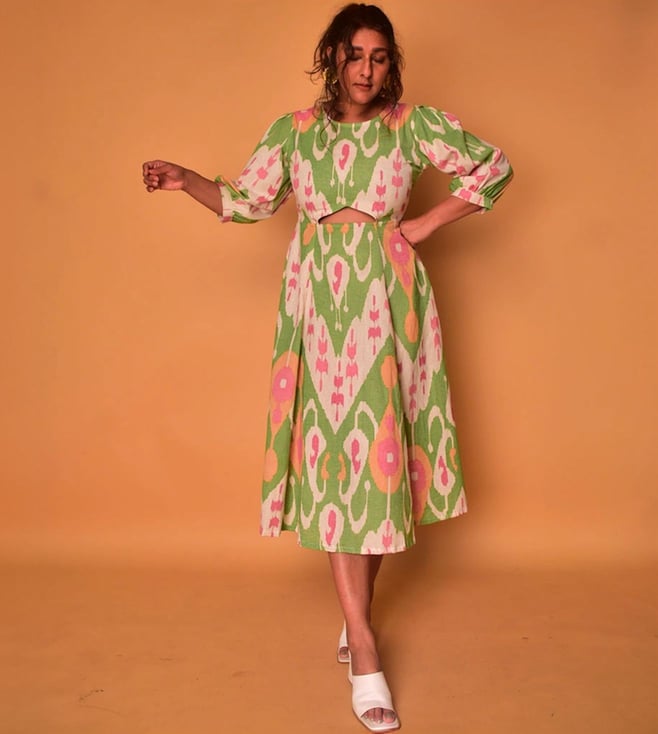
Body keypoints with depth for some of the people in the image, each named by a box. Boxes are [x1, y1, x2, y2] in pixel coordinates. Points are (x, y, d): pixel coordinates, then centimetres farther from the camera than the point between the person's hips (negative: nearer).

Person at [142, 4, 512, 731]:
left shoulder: (413, 123, 4)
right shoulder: (294, 131, 8)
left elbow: (493, 166, 8)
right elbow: (248, 198, 13)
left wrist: (423, 226, 2)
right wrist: (187, 181, -4)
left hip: (386, 299, 0)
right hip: (321, 302, 0)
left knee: (379, 440, 2)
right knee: (334, 446, -5)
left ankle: (358, 608, 22)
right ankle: (363, 647, -1)